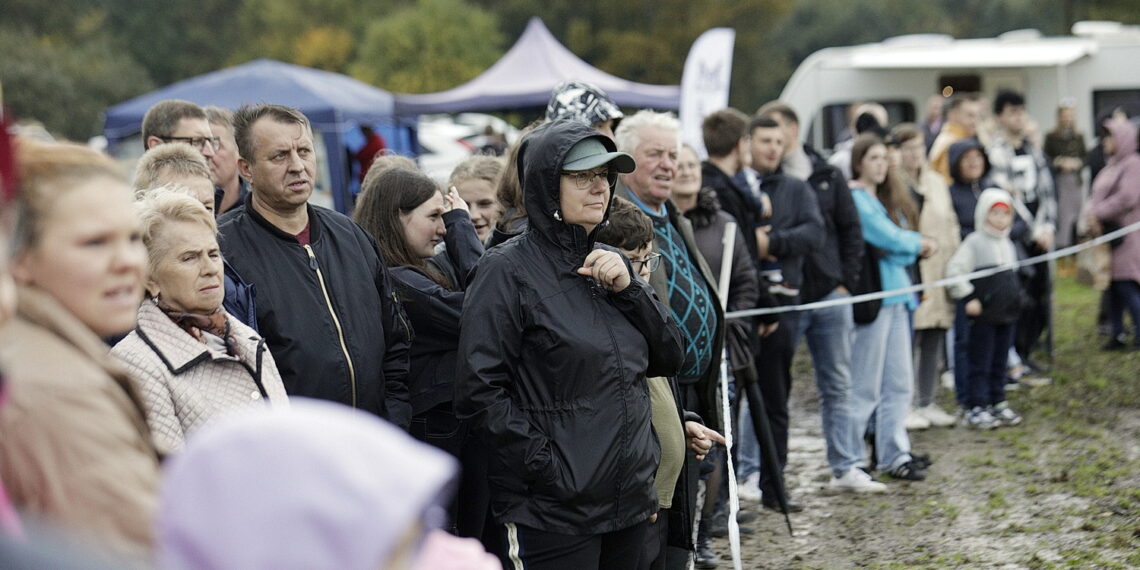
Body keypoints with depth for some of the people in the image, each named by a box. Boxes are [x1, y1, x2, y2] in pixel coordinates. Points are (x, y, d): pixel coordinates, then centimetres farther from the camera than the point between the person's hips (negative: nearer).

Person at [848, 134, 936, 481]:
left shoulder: (888, 199, 18)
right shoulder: (855, 198, -10)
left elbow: (906, 249, 15)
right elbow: (888, 237, -16)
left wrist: (907, 250, -6)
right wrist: (919, 243, 0)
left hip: (896, 293, 9)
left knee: (899, 381, 9)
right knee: (866, 383, -4)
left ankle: (893, 454, 14)